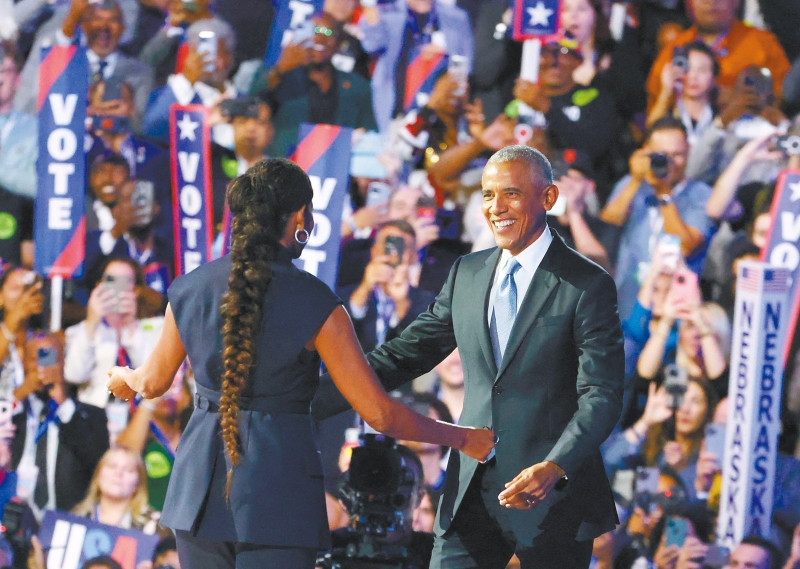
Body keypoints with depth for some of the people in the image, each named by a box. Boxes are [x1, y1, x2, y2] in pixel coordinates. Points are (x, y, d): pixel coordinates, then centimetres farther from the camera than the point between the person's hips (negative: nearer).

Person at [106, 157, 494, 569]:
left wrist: (124, 379, 44)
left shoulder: (191, 289, 2)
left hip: (201, 488, 4)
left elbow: (154, 381, 19)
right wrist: (462, 439, 5)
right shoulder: (314, 303, -10)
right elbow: (378, 412, -8)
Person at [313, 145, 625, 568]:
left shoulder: (587, 286, -7)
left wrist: (554, 468, -29)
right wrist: (309, 404, 4)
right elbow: (404, 355, 14)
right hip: (473, 495, 5)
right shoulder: (467, 274, 11)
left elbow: (601, 396, -13)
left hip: (553, 499, -5)